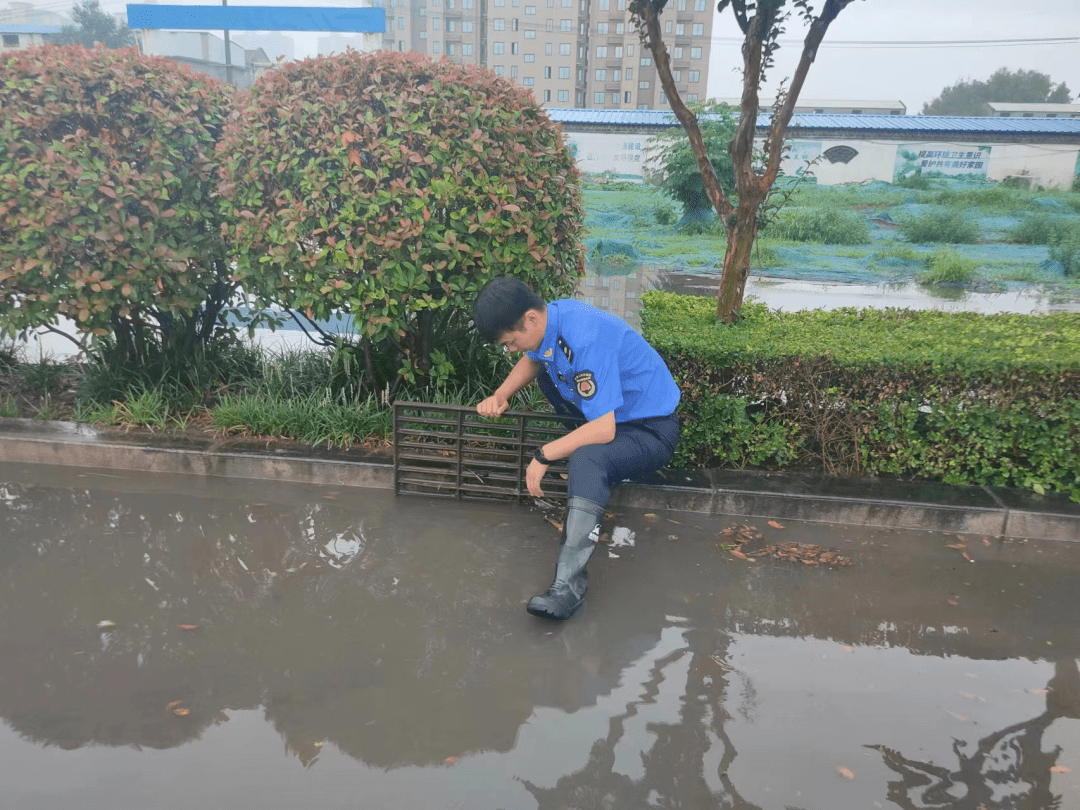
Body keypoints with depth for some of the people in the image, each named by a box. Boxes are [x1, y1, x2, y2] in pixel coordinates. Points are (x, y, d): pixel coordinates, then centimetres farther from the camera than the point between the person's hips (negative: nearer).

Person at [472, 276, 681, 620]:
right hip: (607, 414, 10)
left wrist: (544, 456, -22)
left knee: (587, 459, -38)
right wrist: (500, 396, 2)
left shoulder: (584, 340, -32)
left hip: (650, 431, -10)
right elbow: (531, 362, 19)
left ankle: (568, 585, -39)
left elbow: (604, 430, -33)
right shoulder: (547, 318, -5)